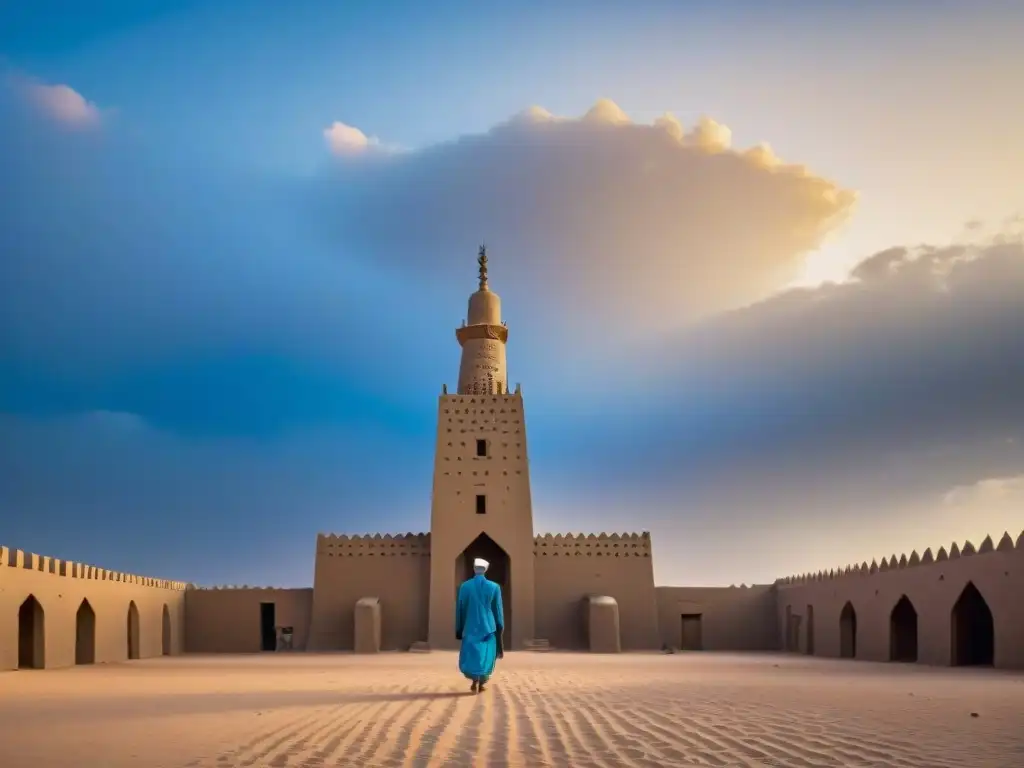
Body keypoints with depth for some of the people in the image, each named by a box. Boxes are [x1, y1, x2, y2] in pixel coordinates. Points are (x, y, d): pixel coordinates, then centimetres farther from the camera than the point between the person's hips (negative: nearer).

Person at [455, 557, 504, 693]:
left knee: (470, 654, 7)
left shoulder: (464, 586, -2)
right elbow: (498, 610, 3)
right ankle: (481, 683, 7)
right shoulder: (494, 587, -2)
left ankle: (475, 679, -14)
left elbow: (460, 609, 3)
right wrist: (500, 627, 12)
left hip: (470, 627, 0)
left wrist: (459, 629, 10)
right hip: (488, 627, 0)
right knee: (486, 655, 9)